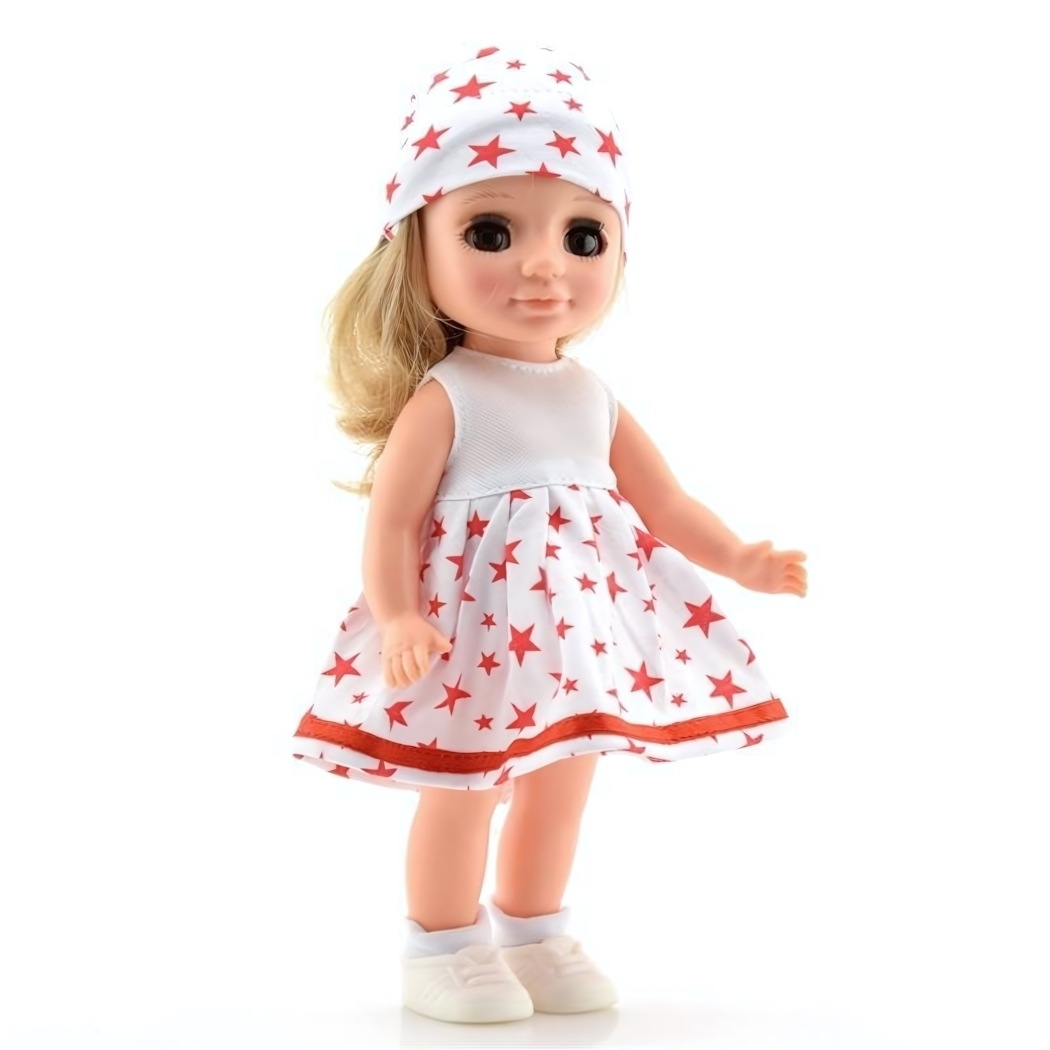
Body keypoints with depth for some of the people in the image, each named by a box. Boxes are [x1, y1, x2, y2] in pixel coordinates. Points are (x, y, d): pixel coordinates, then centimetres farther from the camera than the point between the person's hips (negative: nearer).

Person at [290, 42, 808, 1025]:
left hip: (583, 625, 7)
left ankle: (533, 932, 35)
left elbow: (663, 503, 9)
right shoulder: (443, 397, -16)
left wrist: (738, 558, -3)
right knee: (463, 789, 2)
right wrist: (395, 619, -29)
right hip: (477, 629, -6)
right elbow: (391, 519, -17)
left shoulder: (594, 399, 4)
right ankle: (442, 949, 23)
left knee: (561, 780, 16)